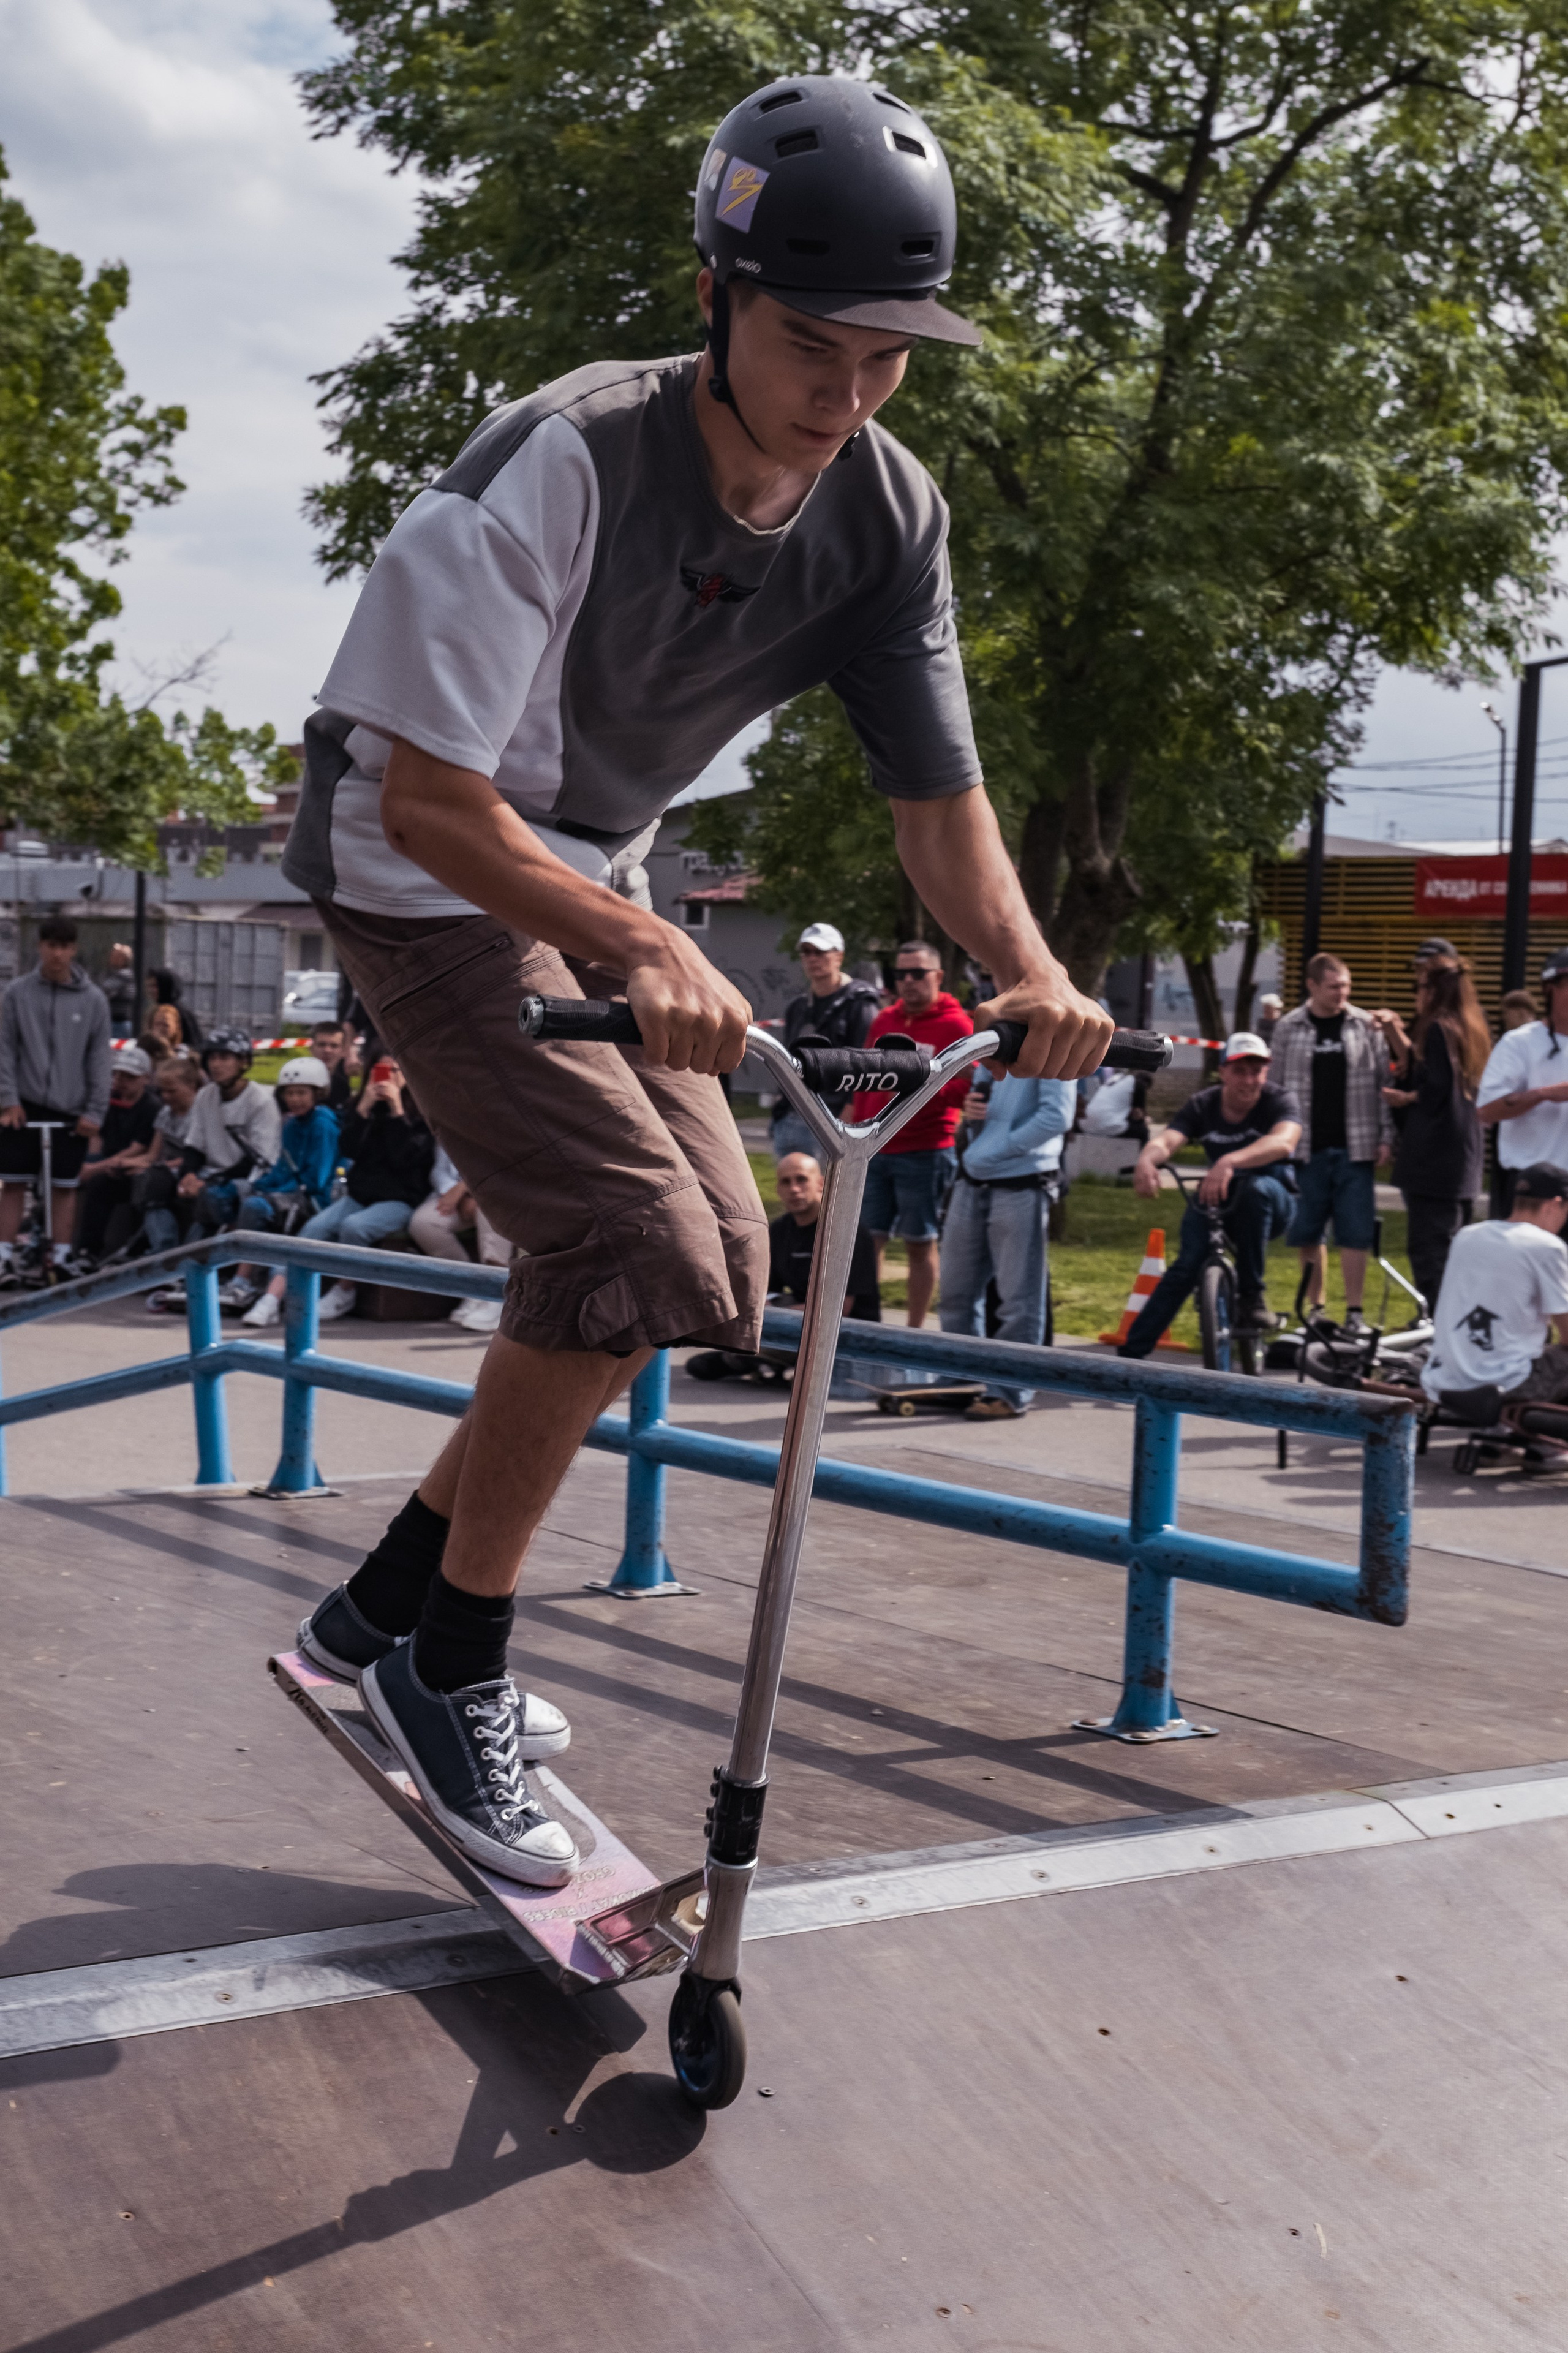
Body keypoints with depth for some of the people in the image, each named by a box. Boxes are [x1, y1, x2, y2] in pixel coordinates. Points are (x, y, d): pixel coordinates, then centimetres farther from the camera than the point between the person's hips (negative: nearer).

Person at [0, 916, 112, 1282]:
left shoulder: (93, 999, 0)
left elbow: (99, 1059, 1)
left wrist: (95, 1112, -3)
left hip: (71, 1109, 0)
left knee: (65, 1185, 5)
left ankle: (62, 1257, 12)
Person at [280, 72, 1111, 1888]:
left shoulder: (889, 512, -9)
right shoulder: (564, 464, -29)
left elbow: (935, 791, -5)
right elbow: (433, 798, -29)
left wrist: (1027, 973, -25)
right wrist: (647, 953, -43)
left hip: (588, 877, 7)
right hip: (422, 866, -7)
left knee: (717, 1268, 3)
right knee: (632, 1241, -22)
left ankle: (384, 1603, 18)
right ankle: (449, 1665, -2)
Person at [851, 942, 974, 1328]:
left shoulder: (956, 1025, -5)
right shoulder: (885, 1020, 14)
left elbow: (969, 1089, -11)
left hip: (926, 1154, -6)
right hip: (875, 1151, 6)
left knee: (920, 1244, 2)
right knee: (868, 1238, 5)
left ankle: (915, 1331, 10)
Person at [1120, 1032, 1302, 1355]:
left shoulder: (1280, 1101, -14)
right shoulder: (1202, 1105, -5)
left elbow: (1283, 1142, -37)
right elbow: (1166, 1140, -22)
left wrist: (1230, 1162, -56)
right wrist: (1146, 1160, -49)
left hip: (1271, 1202, -2)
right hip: (1218, 1202, 2)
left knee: (1255, 1187, -37)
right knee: (1188, 1265, -21)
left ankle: (1252, 1295, -26)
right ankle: (1131, 1352, -16)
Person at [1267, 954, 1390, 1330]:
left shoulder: (1367, 1027, 4)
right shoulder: (1290, 1029, 4)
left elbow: (1383, 1084, 5)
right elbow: (1273, 1086, 7)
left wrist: (1385, 1136, 0)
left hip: (1354, 1148, -1)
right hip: (1307, 1149, 1)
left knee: (1355, 1233, -1)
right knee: (1307, 1233, 6)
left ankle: (1354, 1312, 5)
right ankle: (1315, 1308, 18)